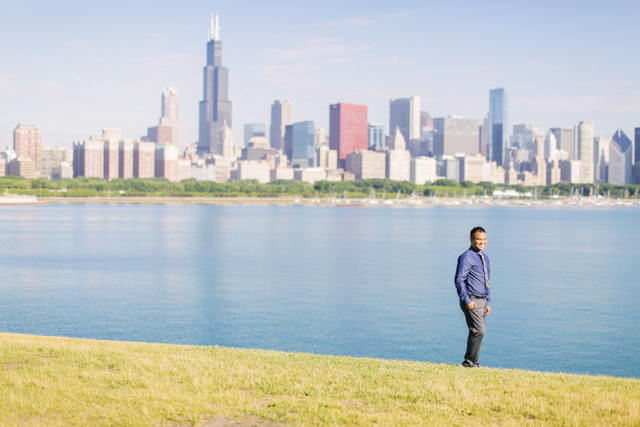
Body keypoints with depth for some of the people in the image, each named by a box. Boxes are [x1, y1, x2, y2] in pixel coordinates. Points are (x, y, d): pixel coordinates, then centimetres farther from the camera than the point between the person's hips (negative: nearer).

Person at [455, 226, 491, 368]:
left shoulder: (485, 258, 17)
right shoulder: (466, 257, -10)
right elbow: (459, 280, -15)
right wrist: (467, 301, -18)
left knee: (477, 332, 9)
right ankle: (469, 361, -6)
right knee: (478, 331, -14)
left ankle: (473, 363, 15)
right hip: (472, 300, -8)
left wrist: (488, 302, 17)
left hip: (482, 300, 8)